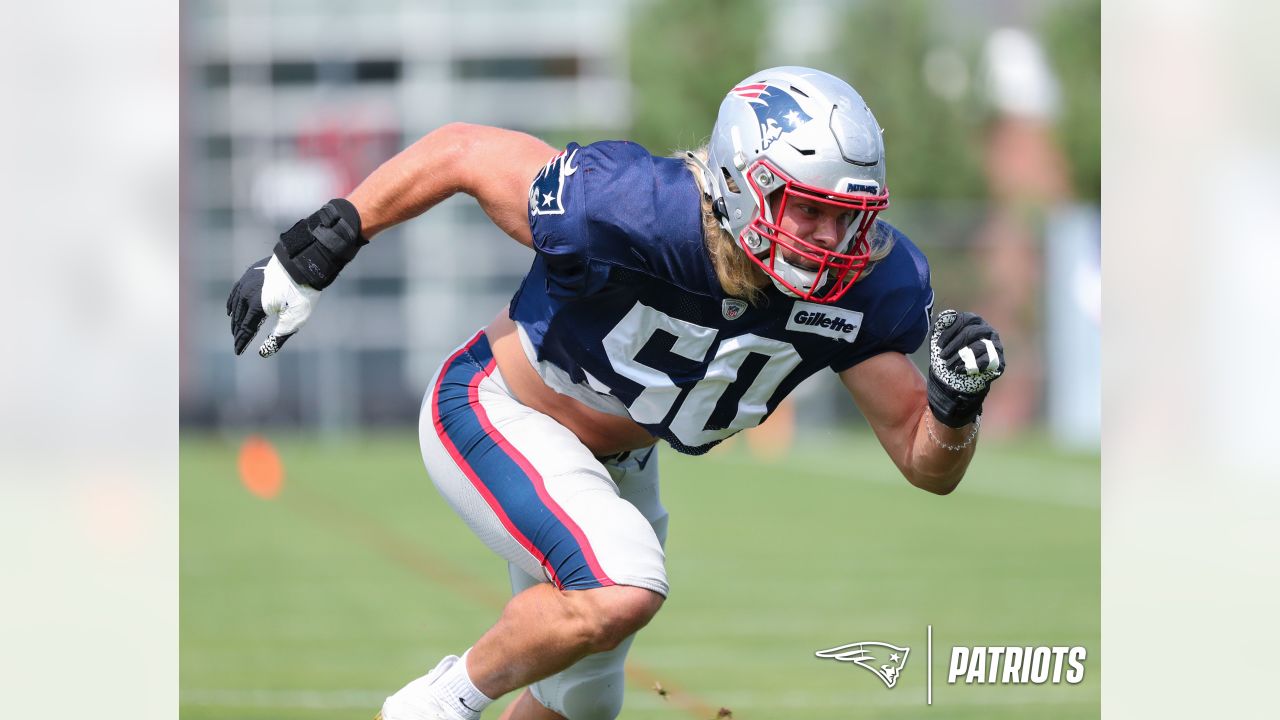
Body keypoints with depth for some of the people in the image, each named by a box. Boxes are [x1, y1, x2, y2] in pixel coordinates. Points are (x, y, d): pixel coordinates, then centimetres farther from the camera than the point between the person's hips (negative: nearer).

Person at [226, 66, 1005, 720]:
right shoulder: (633, 214, -36)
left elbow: (928, 466, -13)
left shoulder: (865, 287, -21)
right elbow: (460, 152, -22)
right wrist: (309, 258, -17)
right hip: (496, 418, -7)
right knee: (624, 590, -32)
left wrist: (958, 400, -36)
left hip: (609, 459, 7)